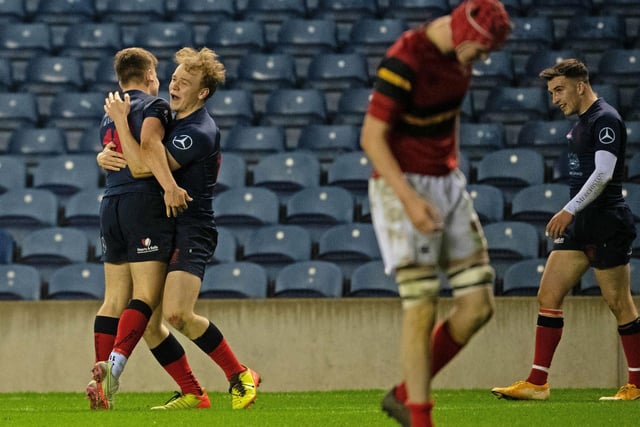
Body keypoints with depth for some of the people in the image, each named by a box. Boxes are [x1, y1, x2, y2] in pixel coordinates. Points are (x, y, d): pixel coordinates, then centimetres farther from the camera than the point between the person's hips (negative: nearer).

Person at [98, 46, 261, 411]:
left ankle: (240, 377, -8)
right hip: (164, 230, 10)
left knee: (177, 314, -23)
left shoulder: (199, 133, -17)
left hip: (192, 233, -10)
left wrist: (121, 120, -18)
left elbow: (144, 166, -23)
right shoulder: (173, 120, 15)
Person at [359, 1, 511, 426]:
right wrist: (409, 199, -28)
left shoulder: (457, 53, 5)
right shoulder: (403, 62, -20)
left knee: (478, 306, 3)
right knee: (422, 308, -10)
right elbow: (372, 137, -21)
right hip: (403, 186, -8)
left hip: (448, 184, 8)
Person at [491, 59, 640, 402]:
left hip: (606, 224, -10)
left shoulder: (605, 119, -12)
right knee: (548, 296, 2)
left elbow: (603, 173, -22)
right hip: (579, 224, 10)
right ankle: (537, 383, 2)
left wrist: (570, 210, -25)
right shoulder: (580, 124, 17)